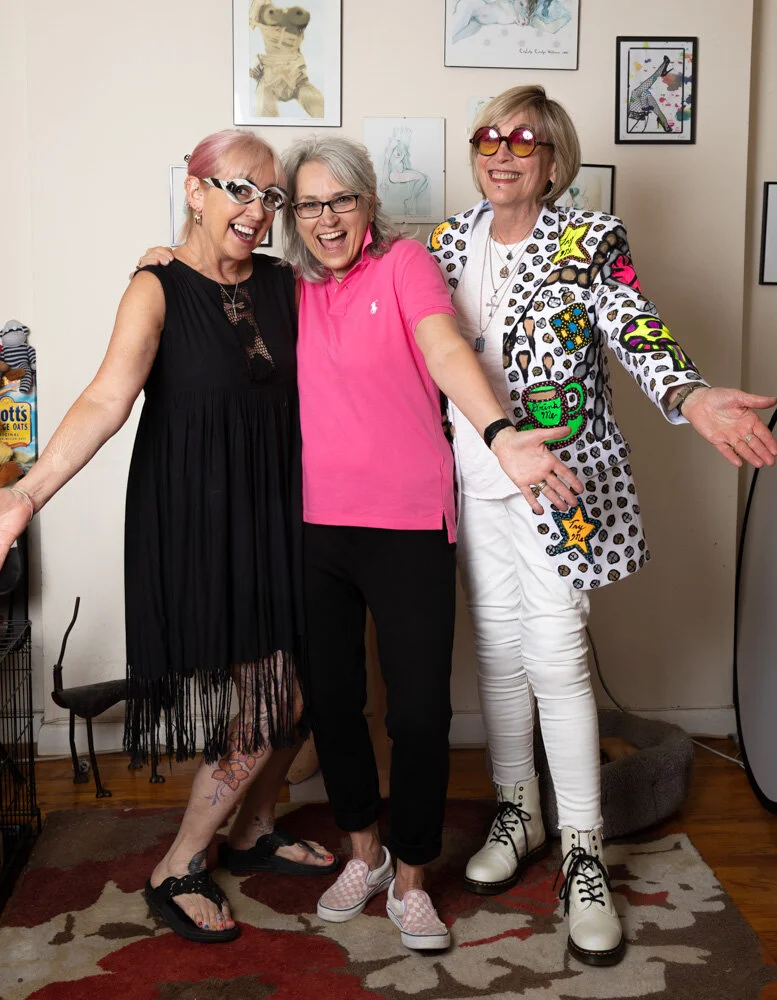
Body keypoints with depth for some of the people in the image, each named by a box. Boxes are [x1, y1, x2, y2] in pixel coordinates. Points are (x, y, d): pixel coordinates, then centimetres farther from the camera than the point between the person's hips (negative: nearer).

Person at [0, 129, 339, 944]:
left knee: (287, 696, 11)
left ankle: (253, 832, 37)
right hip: (194, 518, -5)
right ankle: (175, 873, 18)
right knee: (266, 706, -3)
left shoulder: (283, 286, 7)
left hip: (273, 513, 6)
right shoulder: (159, 290, -10)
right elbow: (107, 399, -23)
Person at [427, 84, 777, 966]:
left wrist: (691, 397, -35)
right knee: (497, 651, 12)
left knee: (556, 658, -5)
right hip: (472, 483, 5)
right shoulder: (449, 241, 10)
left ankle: (583, 855, 9)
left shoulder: (589, 242, -3)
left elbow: (635, 330, -16)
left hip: (555, 481, -4)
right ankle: (516, 815, 30)